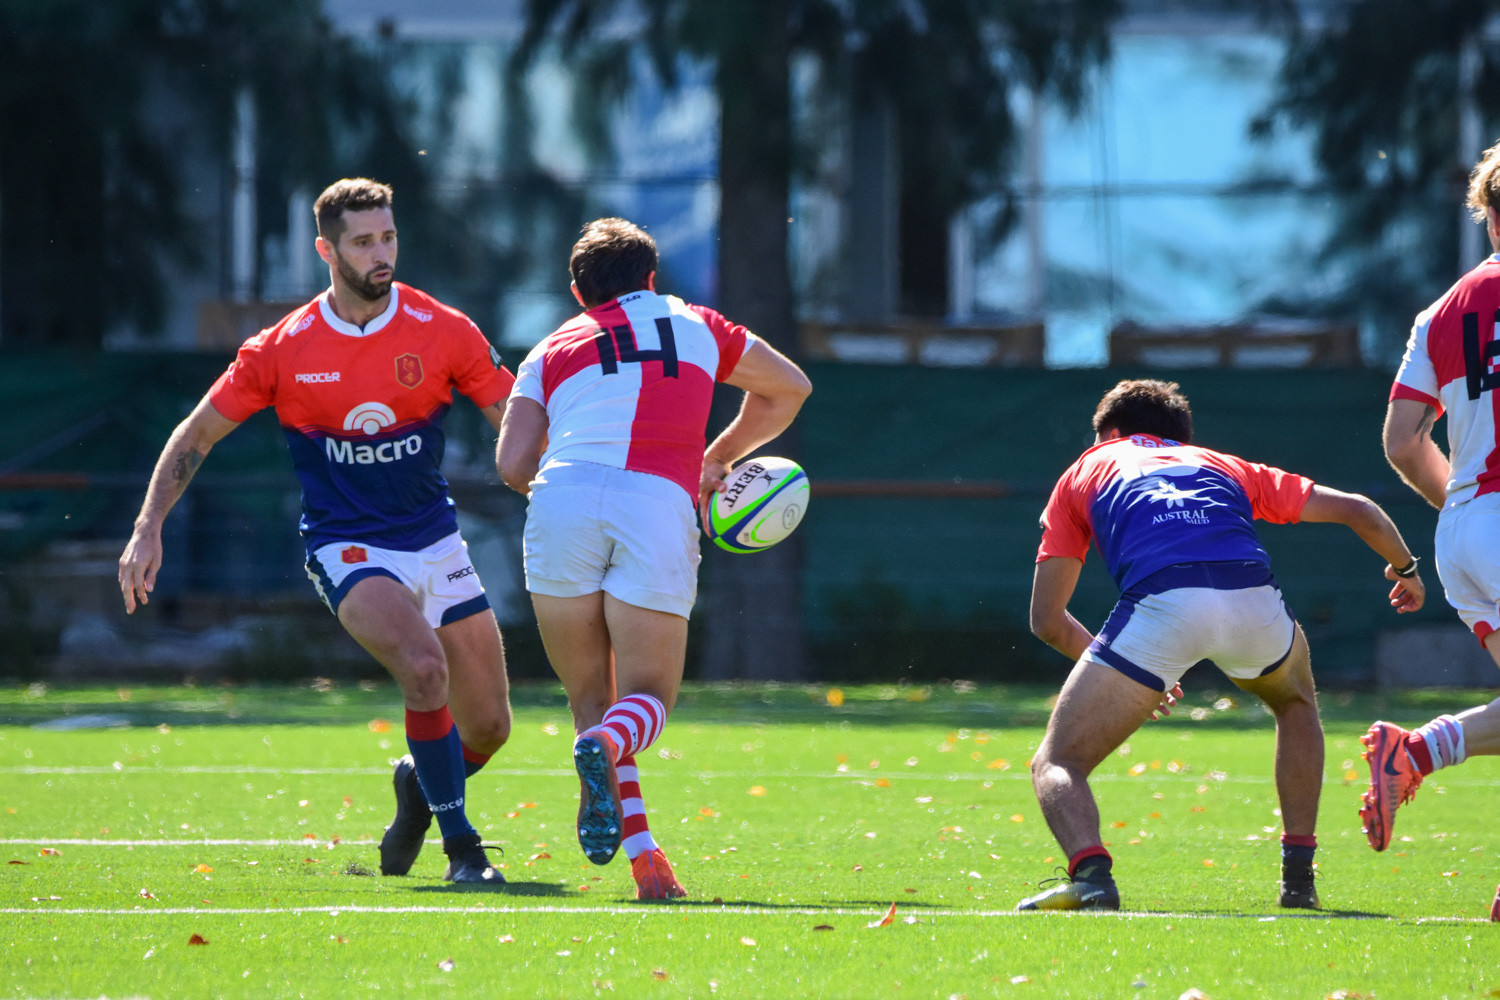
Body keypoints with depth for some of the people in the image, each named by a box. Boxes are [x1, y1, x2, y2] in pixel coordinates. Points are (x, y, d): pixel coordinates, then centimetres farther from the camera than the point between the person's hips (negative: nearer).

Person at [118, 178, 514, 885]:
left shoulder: (445, 332, -5)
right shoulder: (281, 351, -8)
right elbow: (196, 436, 3)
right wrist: (148, 529, -4)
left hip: (435, 541, 3)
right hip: (345, 545, -3)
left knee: (488, 727, 3)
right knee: (424, 666, -30)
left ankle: (419, 782, 38)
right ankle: (462, 849, -17)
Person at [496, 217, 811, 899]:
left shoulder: (552, 350, 24)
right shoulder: (695, 326, 28)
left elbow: (514, 464, 12)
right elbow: (789, 388, 41)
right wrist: (717, 459, 49)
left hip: (565, 494, 0)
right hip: (660, 505, 0)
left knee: (590, 696, 11)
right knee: (649, 694, 7)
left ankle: (641, 852, -9)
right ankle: (610, 744, -30)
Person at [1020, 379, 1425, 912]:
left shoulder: (1087, 470, 33)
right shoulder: (1223, 467, 38)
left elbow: (1047, 619, 30)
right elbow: (1356, 510, 39)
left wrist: (1117, 665, 46)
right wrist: (1406, 568, 60)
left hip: (1159, 603, -3)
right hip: (1252, 600, 3)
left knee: (1057, 763, 9)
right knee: (1296, 702, 37)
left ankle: (1092, 878, -21)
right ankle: (1299, 877, 30)